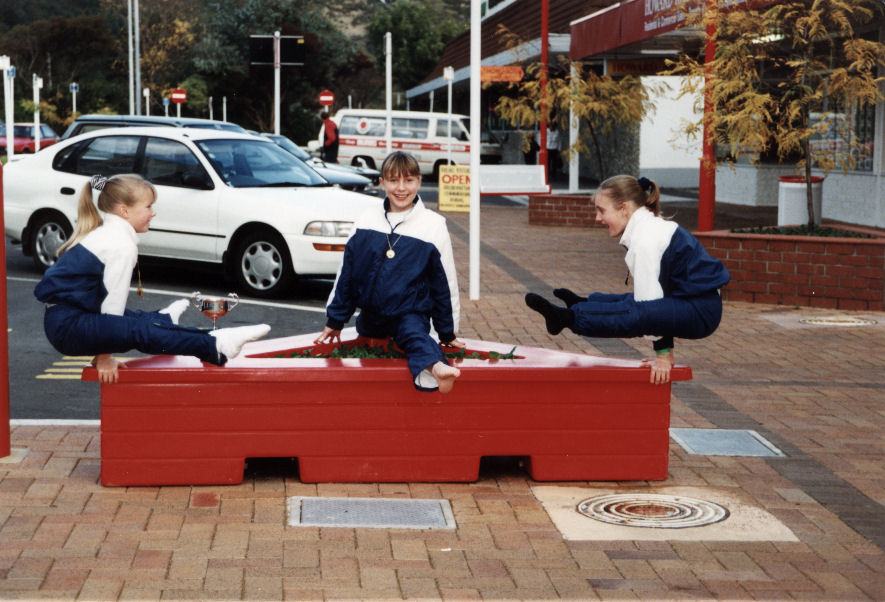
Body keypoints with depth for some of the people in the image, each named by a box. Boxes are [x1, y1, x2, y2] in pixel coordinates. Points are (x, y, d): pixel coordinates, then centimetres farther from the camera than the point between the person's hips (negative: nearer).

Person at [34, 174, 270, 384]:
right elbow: (113, 299, -12)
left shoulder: (99, 231, 19)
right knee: (142, 331, -21)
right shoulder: (122, 245, -13)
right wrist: (103, 355, -7)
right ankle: (216, 346, -28)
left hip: (60, 321, 11)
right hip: (69, 327, -11)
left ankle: (163, 318, 55)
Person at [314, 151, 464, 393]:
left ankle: (435, 366, -65)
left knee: (415, 337, -33)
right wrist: (335, 320, 14)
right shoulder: (366, 221, 4)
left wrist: (447, 333, 6)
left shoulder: (433, 225, -3)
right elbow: (346, 274, 12)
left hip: (411, 312, -10)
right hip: (370, 314, 10)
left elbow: (445, 282, 3)